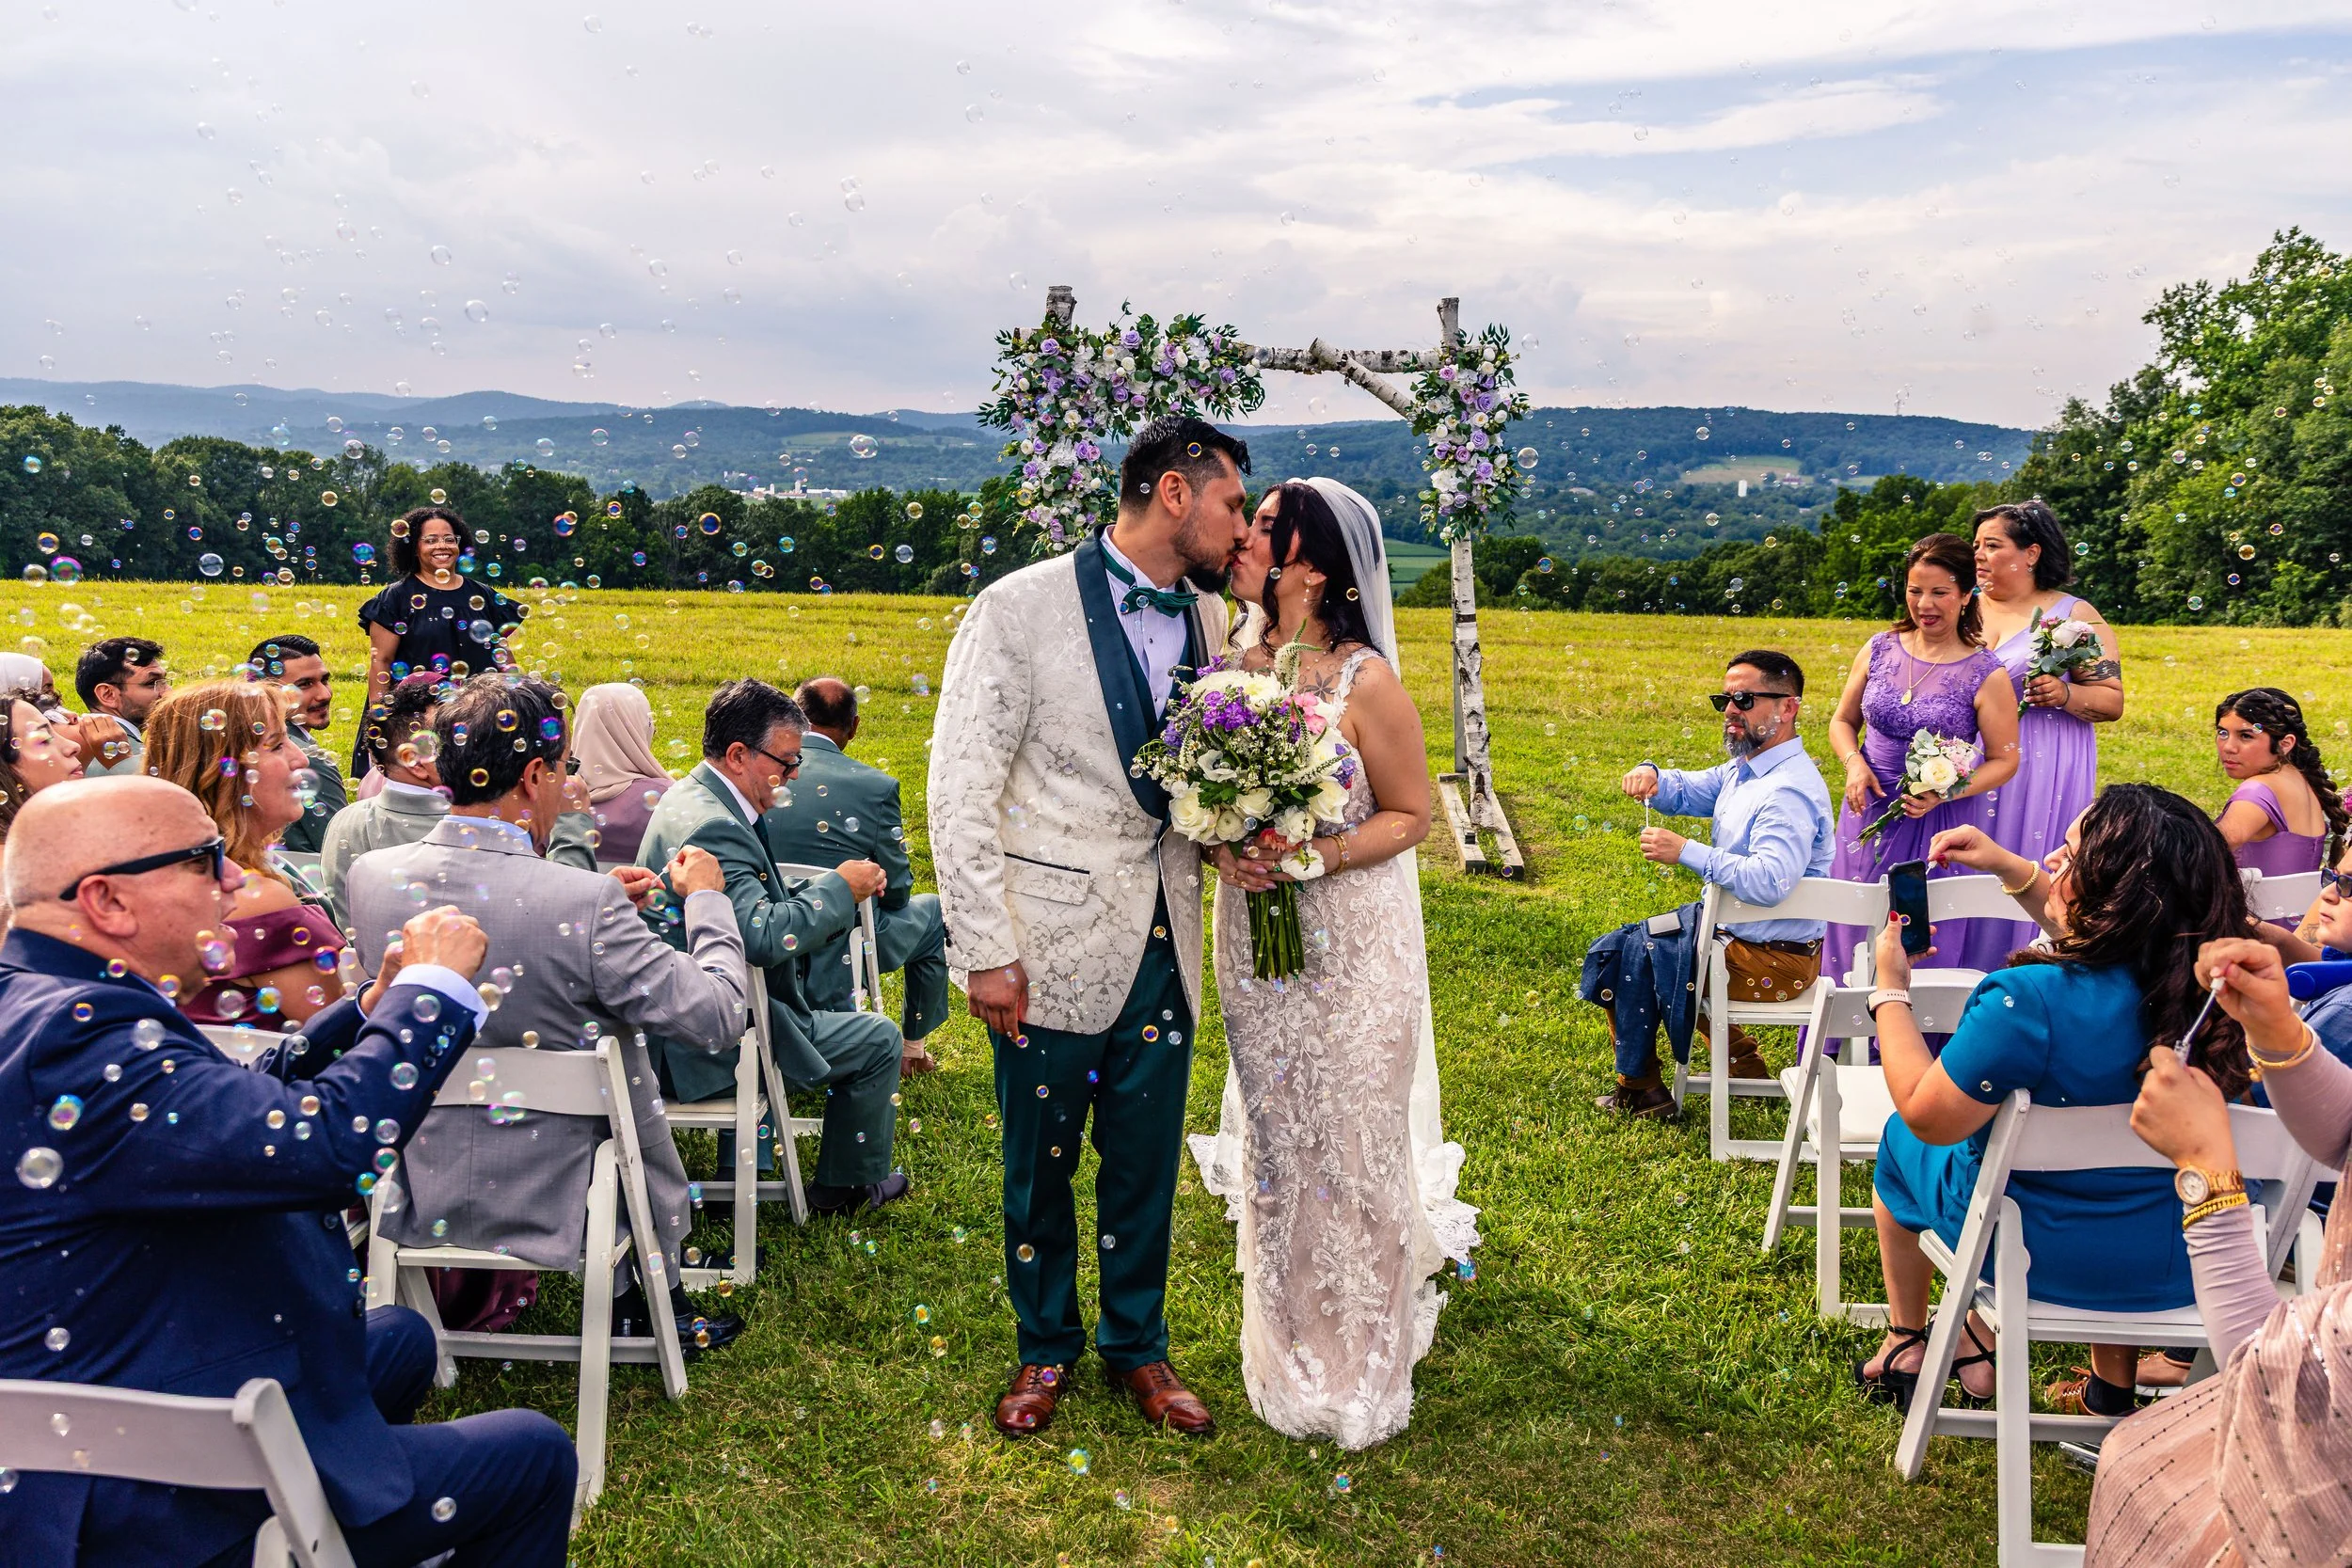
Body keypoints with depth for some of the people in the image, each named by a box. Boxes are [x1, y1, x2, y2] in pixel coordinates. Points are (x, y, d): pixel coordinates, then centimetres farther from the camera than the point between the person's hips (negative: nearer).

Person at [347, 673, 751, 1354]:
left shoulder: (370, 873, -9)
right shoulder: (582, 903, -26)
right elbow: (719, 1018, -18)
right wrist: (707, 898, -3)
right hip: (549, 1205, -5)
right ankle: (660, 1298, 33)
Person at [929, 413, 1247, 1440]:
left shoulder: (1209, 617, 6)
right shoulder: (1021, 610, -11)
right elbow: (959, 794, -11)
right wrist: (986, 951, -15)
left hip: (1161, 941, 4)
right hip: (1053, 942, -4)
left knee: (1146, 1163, 14)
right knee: (1040, 1165, 12)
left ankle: (1136, 1344, 35)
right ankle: (1046, 1347, 34)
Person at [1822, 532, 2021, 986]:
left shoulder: (1986, 675, -9)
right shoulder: (1879, 650, 1)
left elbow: (2004, 760, -4)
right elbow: (1843, 721, 11)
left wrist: (1943, 794, -20)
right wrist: (1855, 764, -10)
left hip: (1940, 826, -3)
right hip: (1869, 814, 3)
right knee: (1857, 937, 12)